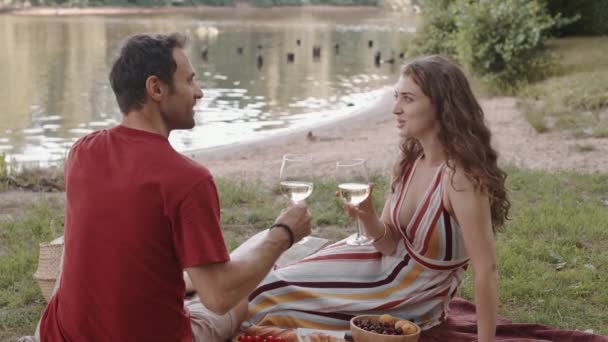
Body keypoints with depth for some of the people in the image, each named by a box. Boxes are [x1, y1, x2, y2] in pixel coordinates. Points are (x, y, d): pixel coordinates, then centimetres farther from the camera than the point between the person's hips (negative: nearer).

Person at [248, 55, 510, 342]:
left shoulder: (462, 177, -31)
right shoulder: (410, 160, -7)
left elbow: (486, 270, -30)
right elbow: (390, 244, -2)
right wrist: (367, 217, -23)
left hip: (411, 303, -5)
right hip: (390, 264, 6)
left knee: (273, 297, 1)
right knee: (273, 285, 8)